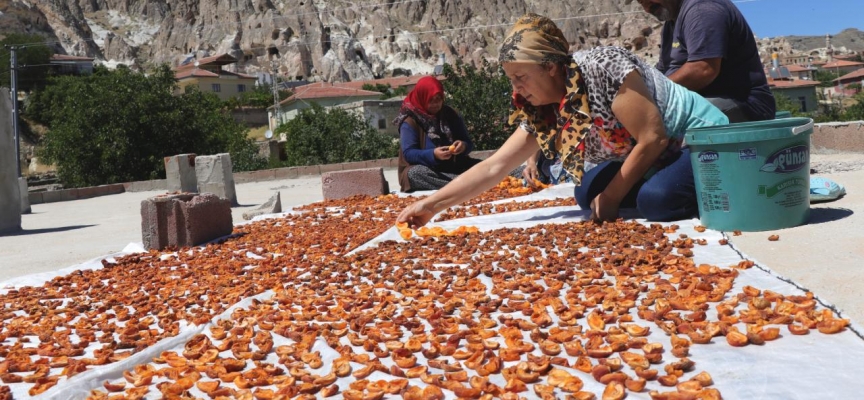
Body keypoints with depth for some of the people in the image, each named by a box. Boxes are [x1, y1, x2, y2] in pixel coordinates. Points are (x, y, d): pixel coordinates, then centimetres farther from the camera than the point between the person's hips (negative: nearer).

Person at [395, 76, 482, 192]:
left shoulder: (451, 115, 9)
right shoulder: (410, 122, -4)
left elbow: (468, 143, 7)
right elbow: (408, 153, -13)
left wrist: (463, 145, -19)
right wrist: (433, 154, -31)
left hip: (453, 168, 4)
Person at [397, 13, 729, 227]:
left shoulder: (604, 67, -27)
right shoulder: (541, 114, -5)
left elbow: (652, 139, -26)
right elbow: (494, 167, -5)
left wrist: (612, 197, -17)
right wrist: (432, 204, -10)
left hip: (702, 141, -7)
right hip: (652, 161, 7)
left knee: (658, 197, -33)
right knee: (588, 193, -7)